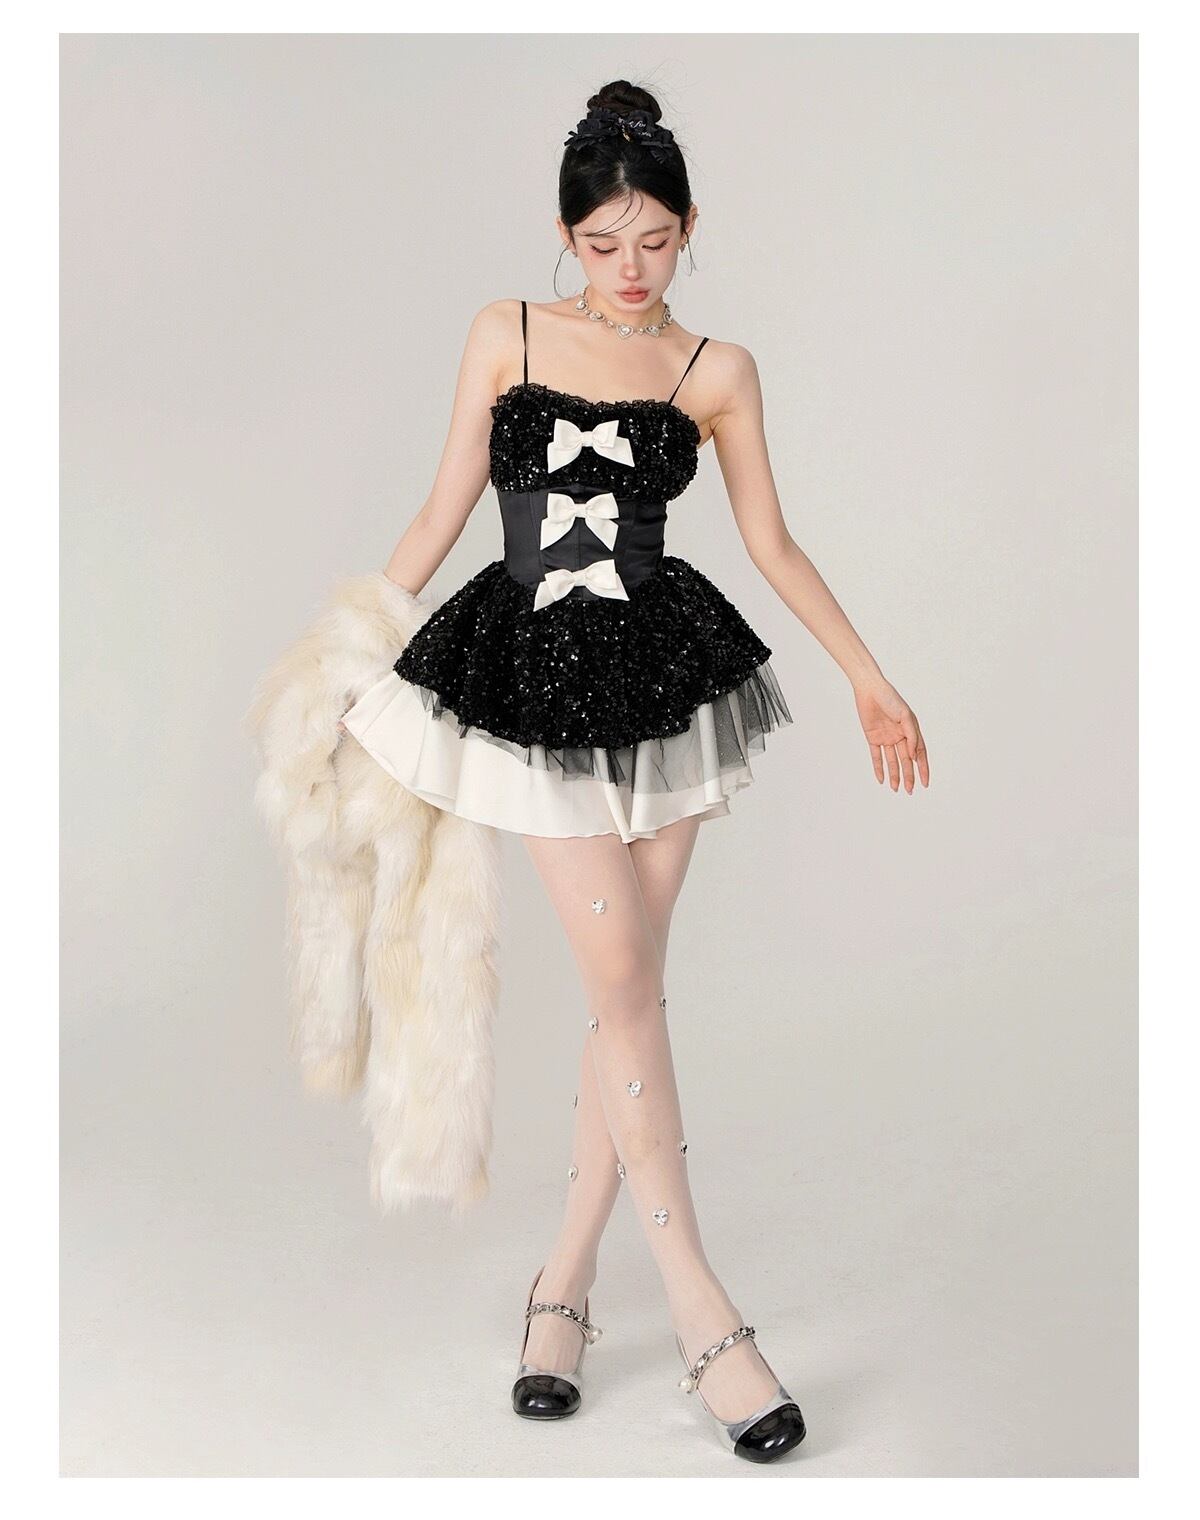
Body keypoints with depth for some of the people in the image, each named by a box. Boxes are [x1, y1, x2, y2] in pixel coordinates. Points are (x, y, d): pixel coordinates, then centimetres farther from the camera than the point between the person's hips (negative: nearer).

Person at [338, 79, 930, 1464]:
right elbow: (442, 512, 7)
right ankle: (702, 1316, -1)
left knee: (626, 986, 2)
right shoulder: (506, 336, 4)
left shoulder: (715, 370, 5)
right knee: (623, 982, -6)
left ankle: (565, 1281, 16)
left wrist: (872, 679, 9)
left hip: (664, 674, 1)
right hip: (535, 682, -1)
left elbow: (771, 544, 10)